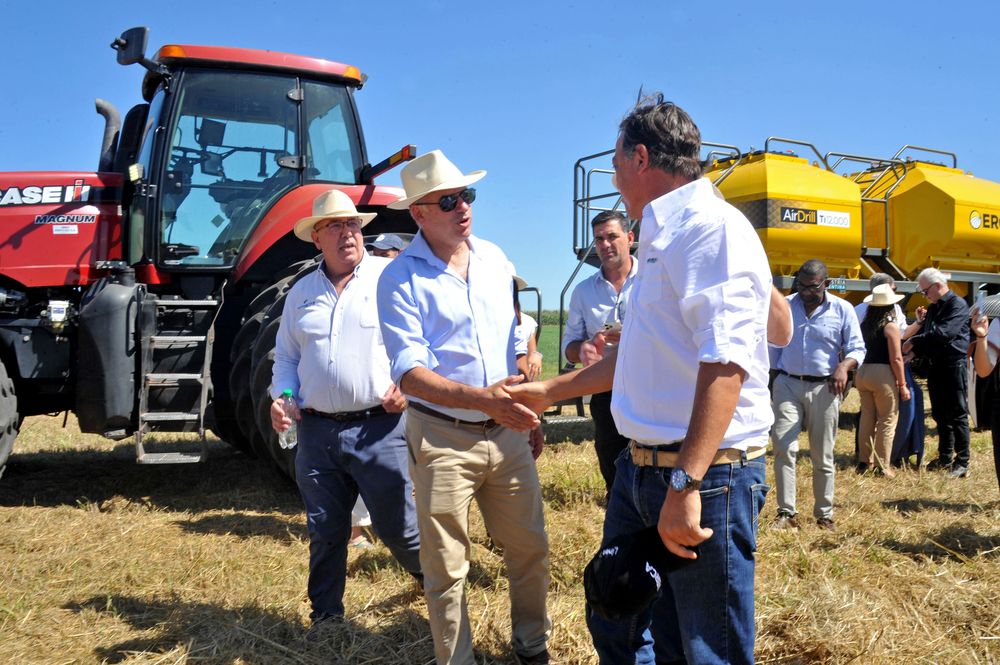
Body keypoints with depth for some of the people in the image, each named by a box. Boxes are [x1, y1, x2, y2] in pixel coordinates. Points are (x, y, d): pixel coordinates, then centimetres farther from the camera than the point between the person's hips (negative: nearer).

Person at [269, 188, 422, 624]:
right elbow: (286, 356, 20)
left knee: (399, 528, 1)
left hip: (379, 427, -4)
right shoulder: (301, 292, 13)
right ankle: (326, 616, 30)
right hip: (316, 430, 4)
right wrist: (281, 395, 3)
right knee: (324, 533, 13)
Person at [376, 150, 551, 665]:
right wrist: (482, 399, -32)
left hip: (506, 433, 5)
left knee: (530, 550, 14)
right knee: (446, 568, 6)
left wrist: (528, 412, 16)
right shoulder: (400, 279, -11)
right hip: (443, 437, -5)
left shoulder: (494, 259, 7)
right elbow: (409, 371, -19)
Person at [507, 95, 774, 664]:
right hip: (640, 467, 10)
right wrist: (549, 392, 31)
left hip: (705, 474, -9)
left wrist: (686, 483, -30)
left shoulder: (713, 227, -13)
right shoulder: (662, 239, 18)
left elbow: (725, 362, -25)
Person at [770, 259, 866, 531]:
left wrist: (844, 366, -20)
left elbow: (857, 348, 1)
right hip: (787, 385, 0)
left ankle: (824, 514, 20)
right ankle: (786, 512, -5)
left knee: (823, 457, 7)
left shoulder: (842, 309, 1)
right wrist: (773, 375, 12)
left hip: (824, 388, 0)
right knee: (784, 448, -12)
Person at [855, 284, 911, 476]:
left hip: (863, 372, 6)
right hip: (883, 374, -6)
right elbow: (896, 359, -11)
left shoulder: (864, 324, 8)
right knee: (887, 421, 4)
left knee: (867, 419, 15)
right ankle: (883, 466, 7)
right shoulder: (890, 325, -9)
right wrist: (902, 384, -6)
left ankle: (865, 461, 22)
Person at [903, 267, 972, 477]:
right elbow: (927, 333, 19)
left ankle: (962, 463, 2)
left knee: (957, 415, -4)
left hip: (954, 366, -8)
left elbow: (944, 333, -24)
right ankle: (945, 457, 23)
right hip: (936, 366, 9)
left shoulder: (957, 305, -11)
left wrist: (914, 342, -21)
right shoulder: (933, 308, 16)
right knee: (940, 415, 13)